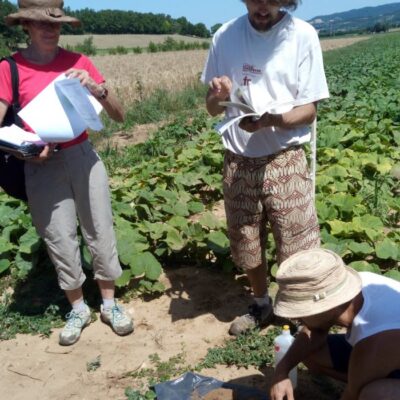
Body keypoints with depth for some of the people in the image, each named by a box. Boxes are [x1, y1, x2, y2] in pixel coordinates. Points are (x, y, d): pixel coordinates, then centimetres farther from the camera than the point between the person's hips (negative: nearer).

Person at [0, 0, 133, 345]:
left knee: (101, 232, 7)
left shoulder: (78, 62, 0)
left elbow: (119, 115, -1)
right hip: (42, 167, -1)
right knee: (60, 240, 8)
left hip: (83, 157, 1)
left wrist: (96, 89, -18)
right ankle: (78, 308, 28)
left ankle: (109, 303, 26)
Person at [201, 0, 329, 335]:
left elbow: (309, 110, -8)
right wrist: (219, 95, -18)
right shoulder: (226, 35, 0)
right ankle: (261, 305, 39)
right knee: (245, 243, 15)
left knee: (297, 248, 1)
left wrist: (270, 119, -27)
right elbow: (212, 108, 5)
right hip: (238, 161, 3)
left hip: (285, 160, -3)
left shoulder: (302, 35, -8)